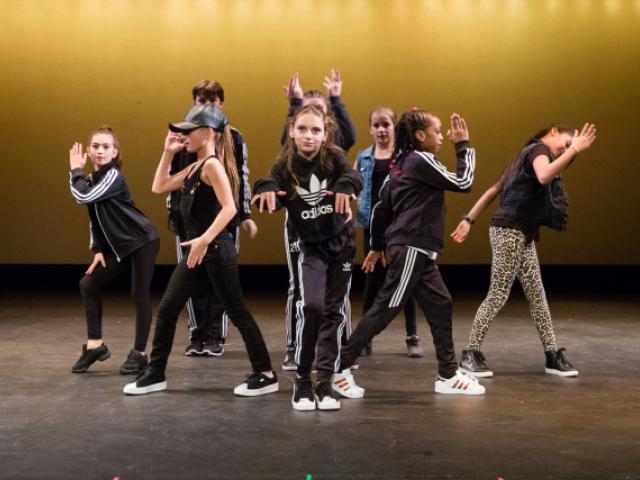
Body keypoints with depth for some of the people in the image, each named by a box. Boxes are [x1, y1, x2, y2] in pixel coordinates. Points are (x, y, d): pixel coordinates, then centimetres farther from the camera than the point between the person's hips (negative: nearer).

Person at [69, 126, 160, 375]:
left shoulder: (113, 176, -15)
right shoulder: (91, 180, 10)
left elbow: (84, 197, -27)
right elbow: (95, 217, 16)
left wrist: (76, 170, -11)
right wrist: (98, 249, 6)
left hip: (143, 241, -9)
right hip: (120, 246, 9)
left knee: (139, 294, -6)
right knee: (88, 284, 7)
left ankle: (139, 354, 5)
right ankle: (95, 345, 14)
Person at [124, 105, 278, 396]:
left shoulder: (213, 164, -13)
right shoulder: (195, 168, 14)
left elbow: (229, 208, -24)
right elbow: (159, 187, 19)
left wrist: (205, 239, -31)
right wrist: (168, 152, 13)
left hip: (216, 249, -9)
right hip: (197, 249, 9)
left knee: (235, 311, -2)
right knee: (166, 309, 8)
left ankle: (265, 375, 7)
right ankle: (155, 374, 17)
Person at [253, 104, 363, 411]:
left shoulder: (333, 158, -11)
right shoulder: (284, 166, -11)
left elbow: (354, 176, -29)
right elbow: (271, 201, -23)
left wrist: (346, 185, -52)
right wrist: (266, 189, -46)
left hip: (342, 242, 1)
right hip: (311, 247, -1)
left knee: (334, 310, 3)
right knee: (311, 305, -19)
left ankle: (325, 380, 13)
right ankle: (302, 379, -5)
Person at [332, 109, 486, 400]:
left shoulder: (402, 164, 16)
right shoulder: (421, 161, -10)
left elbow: (381, 207, 17)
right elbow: (463, 183, -12)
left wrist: (377, 246, 23)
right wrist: (463, 145, -3)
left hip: (417, 250, 10)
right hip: (411, 248, -10)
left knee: (441, 306, 10)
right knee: (386, 309, -7)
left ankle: (448, 375, 15)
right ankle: (341, 368, -3)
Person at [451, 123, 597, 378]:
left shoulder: (528, 155, 21)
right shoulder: (539, 149, -6)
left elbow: (494, 189, 20)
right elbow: (544, 177, -31)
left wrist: (469, 219, 18)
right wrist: (574, 149, -31)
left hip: (522, 234, 10)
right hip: (510, 231, -10)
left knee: (536, 295, 8)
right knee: (498, 294, -7)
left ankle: (552, 355, 11)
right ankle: (470, 355, -2)